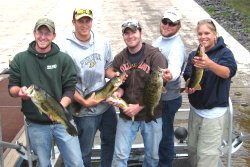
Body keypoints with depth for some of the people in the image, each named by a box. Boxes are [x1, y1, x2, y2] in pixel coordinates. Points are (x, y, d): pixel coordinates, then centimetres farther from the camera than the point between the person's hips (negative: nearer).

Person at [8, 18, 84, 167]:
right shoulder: (20, 59, 0)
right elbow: (12, 87, 2)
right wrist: (19, 91, -21)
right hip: (36, 125, 1)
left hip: (62, 121, -1)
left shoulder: (64, 59, -3)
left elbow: (70, 89, -6)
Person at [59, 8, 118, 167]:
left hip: (107, 104, 5)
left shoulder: (103, 42, -1)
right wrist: (84, 102, -18)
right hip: (85, 110, -5)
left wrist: (115, 75, -12)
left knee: (110, 141, 24)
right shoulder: (67, 48, -15)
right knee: (85, 151, 12)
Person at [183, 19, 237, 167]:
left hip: (214, 112, -5)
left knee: (207, 153, -1)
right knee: (193, 148, 18)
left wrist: (209, 64, -52)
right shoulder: (194, 55, 4)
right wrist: (189, 84, -27)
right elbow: (188, 76, -2)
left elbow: (228, 72, -31)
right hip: (195, 109, 6)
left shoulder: (224, 52, -12)